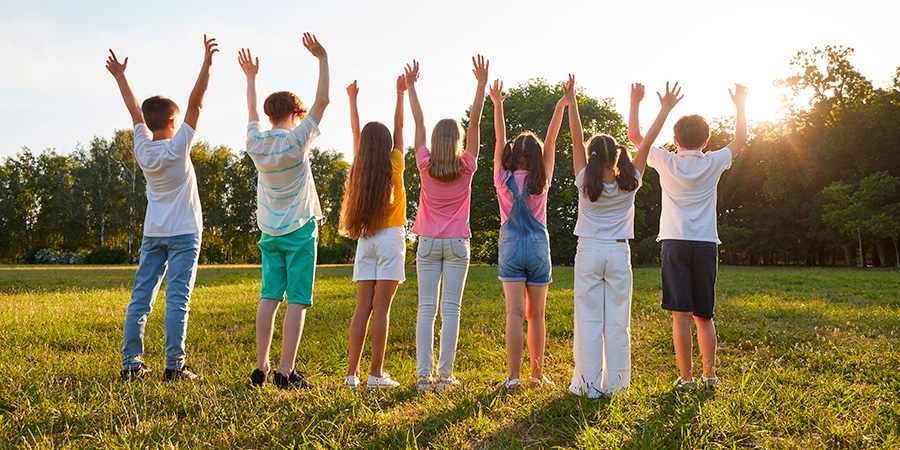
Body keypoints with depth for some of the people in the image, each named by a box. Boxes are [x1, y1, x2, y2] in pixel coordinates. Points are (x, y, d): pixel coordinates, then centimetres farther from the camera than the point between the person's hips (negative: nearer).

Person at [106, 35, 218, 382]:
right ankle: (174, 366, -7)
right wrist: (206, 64, -14)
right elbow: (196, 103, -13)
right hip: (183, 234, -5)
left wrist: (120, 76, 26)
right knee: (177, 299, -6)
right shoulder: (177, 148, -11)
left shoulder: (142, 149, 1)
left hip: (152, 235, 5)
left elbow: (135, 110, 14)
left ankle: (131, 363, 8)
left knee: (141, 297, 6)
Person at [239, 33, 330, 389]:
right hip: (299, 230, -5)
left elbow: (252, 113, 20)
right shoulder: (296, 141, -12)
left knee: (269, 298, 7)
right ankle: (285, 372, -6)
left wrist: (251, 77, 32)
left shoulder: (255, 143, 0)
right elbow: (322, 100, -9)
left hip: (270, 232, 6)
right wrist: (323, 59, -3)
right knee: (297, 300, -4)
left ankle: (261, 367, 8)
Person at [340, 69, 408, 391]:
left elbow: (356, 132, 18)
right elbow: (399, 127, 5)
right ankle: (376, 374, -4)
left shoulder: (360, 167, 5)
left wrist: (352, 100, 29)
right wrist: (401, 93, 12)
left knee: (363, 308, 5)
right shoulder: (393, 166, -3)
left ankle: (352, 373, 4)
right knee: (381, 307, -5)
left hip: (365, 240, 4)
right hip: (391, 237, -4)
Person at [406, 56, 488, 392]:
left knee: (426, 309, 1)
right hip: (457, 244, -1)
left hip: (429, 243, 1)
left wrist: (411, 86, 13)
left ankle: (423, 375, -2)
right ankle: (445, 376, -1)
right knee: (450, 309, -1)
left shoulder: (425, 166, -2)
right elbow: (474, 122, -2)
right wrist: (481, 84, -1)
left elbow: (419, 122, 5)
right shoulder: (466, 167, -4)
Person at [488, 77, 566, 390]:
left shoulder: (504, 179, -2)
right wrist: (561, 106, 1)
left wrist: (497, 104, 3)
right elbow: (551, 141, 0)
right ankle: (537, 375, 15)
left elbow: (500, 140, 0)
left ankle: (514, 377, -11)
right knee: (536, 315, 8)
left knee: (515, 313, -5)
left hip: (511, 247, 0)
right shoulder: (541, 181, -2)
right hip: (539, 248, 1)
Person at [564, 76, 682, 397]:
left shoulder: (586, 183, -6)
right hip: (619, 253, 1)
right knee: (617, 321, 5)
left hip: (589, 251, -1)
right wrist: (665, 109, 3)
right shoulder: (629, 184, -3)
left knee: (589, 319, 1)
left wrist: (571, 101, -9)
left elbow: (577, 140, -8)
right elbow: (646, 143, 0)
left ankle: (588, 384, 2)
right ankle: (614, 384, 8)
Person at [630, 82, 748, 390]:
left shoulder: (666, 163, 0)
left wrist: (635, 102, 19)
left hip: (675, 242, -2)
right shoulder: (713, 164, 5)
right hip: (706, 243, 2)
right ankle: (710, 375, 12)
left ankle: (686, 378, -4)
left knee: (681, 313, -4)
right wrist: (740, 106, 31)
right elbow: (740, 140, 23)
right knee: (704, 315, 11)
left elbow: (635, 136, 11)